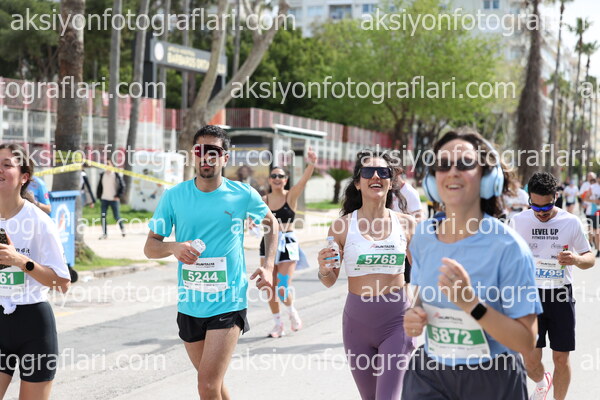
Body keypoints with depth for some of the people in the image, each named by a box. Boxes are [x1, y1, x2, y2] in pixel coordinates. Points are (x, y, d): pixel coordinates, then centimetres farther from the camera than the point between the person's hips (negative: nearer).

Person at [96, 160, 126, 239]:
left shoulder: (116, 175, -3)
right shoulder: (102, 175, 8)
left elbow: (122, 186, -2)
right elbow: (99, 187, 14)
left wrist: (118, 196, -8)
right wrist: (99, 196, 6)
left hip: (114, 199, -3)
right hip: (104, 199, 3)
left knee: (116, 216, 1)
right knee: (103, 216, -3)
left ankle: (122, 227, 28)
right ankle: (104, 233, 4)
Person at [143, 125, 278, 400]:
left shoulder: (243, 195, -4)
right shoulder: (174, 196, -1)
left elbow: (271, 223, 16)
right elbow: (150, 247, 3)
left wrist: (268, 266, 3)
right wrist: (173, 247, -19)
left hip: (228, 304, -3)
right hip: (189, 305, 3)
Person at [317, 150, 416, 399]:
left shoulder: (406, 224, -1)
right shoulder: (342, 226, -4)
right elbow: (330, 281, 2)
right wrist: (324, 270, -18)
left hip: (396, 322, -1)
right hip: (357, 321, 1)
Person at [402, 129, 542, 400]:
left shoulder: (508, 247, -18)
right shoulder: (423, 236, -3)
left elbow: (526, 341, -17)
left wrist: (471, 303, -28)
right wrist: (414, 316, -7)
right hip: (428, 374, 4)